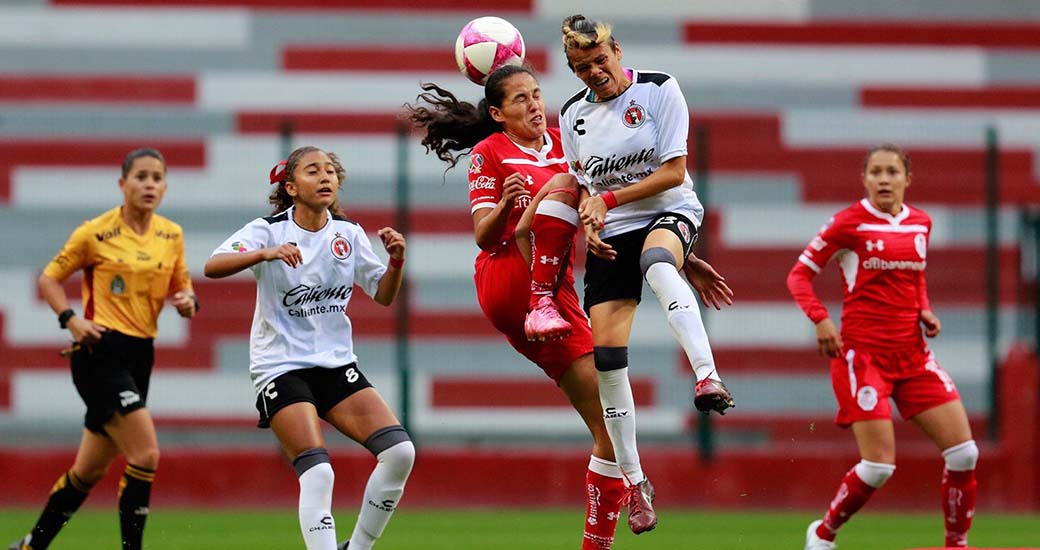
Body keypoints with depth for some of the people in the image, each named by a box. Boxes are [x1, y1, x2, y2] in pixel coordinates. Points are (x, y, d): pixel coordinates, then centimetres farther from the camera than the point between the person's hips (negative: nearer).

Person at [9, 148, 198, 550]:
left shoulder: (172, 235, 8)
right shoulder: (96, 233, -7)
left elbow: (181, 289, 17)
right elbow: (49, 278, 2)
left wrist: (187, 301, -7)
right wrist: (71, 319, -14)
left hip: (139, 357, 6)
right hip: (100, 351, -6)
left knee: (90, 469, 13)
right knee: (146, 454, -19)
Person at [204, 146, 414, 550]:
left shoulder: (348, 233, 6)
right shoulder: (269, 230, -8)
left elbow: (383, 295, 12)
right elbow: (213, 266, -23)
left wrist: (396, 260, -9)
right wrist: (266, 253, -39)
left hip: (336, 363, 5)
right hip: (280, 366, -5)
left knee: (399, 451, -9)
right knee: (318, 474, -21)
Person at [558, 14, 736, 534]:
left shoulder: (658, 89, -7)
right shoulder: (574, 114, 7)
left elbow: (673, 171, -10)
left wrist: (609, 198, -15)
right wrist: (588, 223, -5)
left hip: (669, 212, -5)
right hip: (610, 236, 5)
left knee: (657, 263, -43)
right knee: (606, 357, -5)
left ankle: (708, 376, -58)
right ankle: (634, 480, 7)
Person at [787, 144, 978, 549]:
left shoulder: (920, 223, 9)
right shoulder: (849, 223, -7)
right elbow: (799, 274, -3)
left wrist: (925, 311, 7)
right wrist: (820, 319, -18)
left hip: (912, 354, 6)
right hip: (862, 352, -6)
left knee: (963, 452, -4)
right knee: (879, 466, -13)